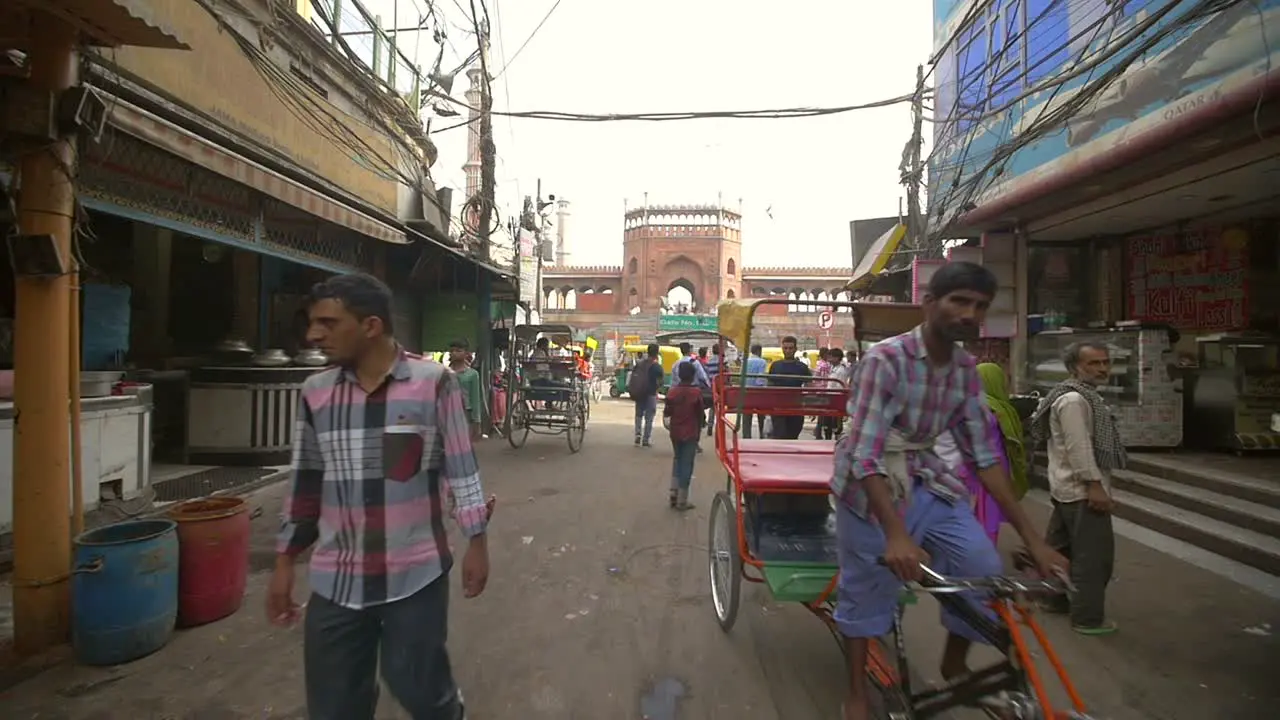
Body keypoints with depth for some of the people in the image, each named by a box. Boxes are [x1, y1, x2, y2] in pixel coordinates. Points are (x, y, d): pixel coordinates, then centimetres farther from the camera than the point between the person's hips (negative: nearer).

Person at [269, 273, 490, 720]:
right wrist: (285, 562, 13)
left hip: (415, 573, -4)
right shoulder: (315, 392, 2)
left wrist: (476, 541, -3)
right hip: (335, 578, 4)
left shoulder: (434, 382, -11)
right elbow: (305, 484, 10)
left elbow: (461, 467, -5)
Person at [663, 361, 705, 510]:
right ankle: (681, 501, 7)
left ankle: (674, 493, 14)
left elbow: (666, 412, -1)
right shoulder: (696, 392, -13)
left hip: (675, 432, 4)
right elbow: (701, 414, -7)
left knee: (677, 460, 22)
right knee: (686, 464, 3)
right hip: (691, 433, -3)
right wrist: (702, 423, 14)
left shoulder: (672, 392, -5)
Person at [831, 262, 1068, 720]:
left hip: (926, 480, 6)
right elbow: (866, 456, -29)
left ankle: (954, 668, 24)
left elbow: (985, 456, 1)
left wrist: (1030, 536, -3)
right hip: (870, 484, -5)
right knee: (868, 588, 4)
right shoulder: (886, 359, -23)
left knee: (983, 569, -6)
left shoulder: (966, 370, -2)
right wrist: (896, 534, -39)